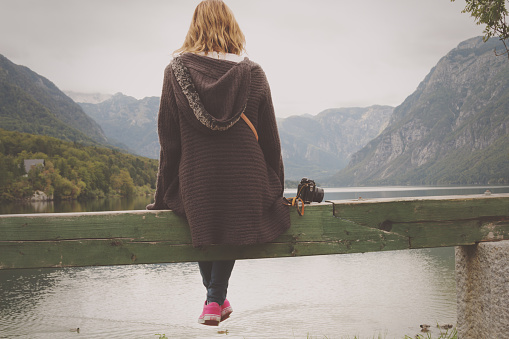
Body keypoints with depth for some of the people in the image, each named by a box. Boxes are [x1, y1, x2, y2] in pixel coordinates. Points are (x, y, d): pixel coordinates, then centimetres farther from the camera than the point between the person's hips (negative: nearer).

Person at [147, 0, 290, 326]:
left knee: (205, 225, 30)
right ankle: (216, 298, 21)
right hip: (247, 186, 0)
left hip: (195, 185, 0)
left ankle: (216, 297, 34)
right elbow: (270, 141, 2)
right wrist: (275, 190, 14)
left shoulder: (176, 71, -4)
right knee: (233, 223, 29)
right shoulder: (253, 73, -4)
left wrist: (163, 195, 8)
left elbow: (168, 140, -2)